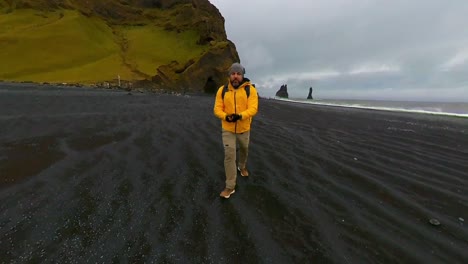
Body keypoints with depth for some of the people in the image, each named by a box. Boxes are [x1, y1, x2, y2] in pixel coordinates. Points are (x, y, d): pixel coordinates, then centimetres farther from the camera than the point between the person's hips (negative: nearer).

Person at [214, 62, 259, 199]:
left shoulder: (250, 89, -12)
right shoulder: (222, 90, -5)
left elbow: (253, 108, -20)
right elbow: (217, 109, -7)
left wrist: (240, 116, -37)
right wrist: (226, 117, -28)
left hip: (244, 128, 1)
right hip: (227, 129, 0)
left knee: (244, 149, 22)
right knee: (229, 155, -5)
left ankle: (242, 166, 55)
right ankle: (230, 186, 7)